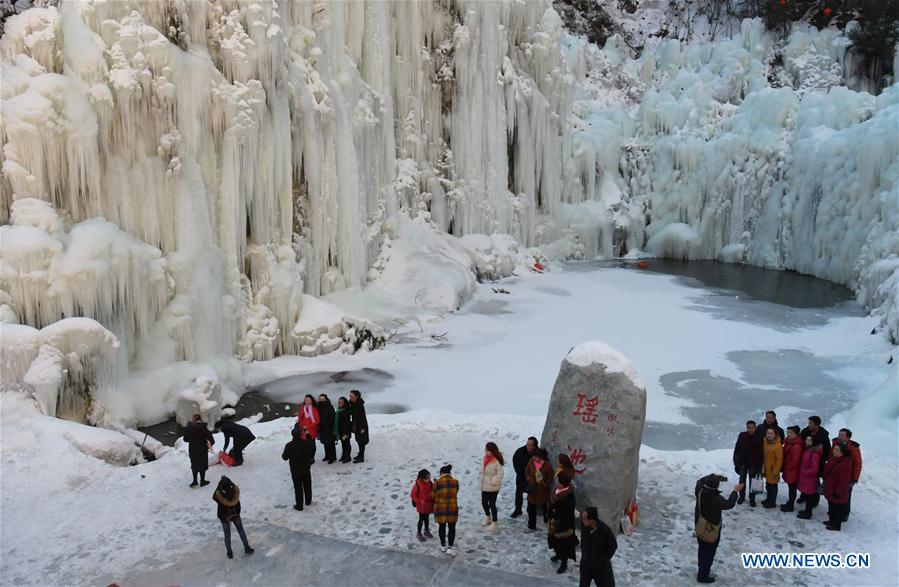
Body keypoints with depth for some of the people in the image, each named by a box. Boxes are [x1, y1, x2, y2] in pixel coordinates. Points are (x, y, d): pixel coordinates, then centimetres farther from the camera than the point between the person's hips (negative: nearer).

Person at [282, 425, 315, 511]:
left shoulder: (289, 446, -21)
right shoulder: (307, 443, -15)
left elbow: (285, 457, -10)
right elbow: (313, 448, 8)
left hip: (295, 470, -2)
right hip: (306, 468, 2)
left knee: (298, 487, 7)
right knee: (307, 485, 20)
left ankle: (299, 505, 12)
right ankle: (308, 501, 35)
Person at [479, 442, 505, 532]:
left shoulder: (497, 461, -22)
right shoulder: (485, 459, 1)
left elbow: (500, 473, -21)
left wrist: (493, 481, -18)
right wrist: (481, 482, 7)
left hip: (492, 487, -7)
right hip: (484, 486, 7)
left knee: (492, 504, 4)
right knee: (484, 503, 19)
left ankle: (494, 523, 19)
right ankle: (487, 517, 44)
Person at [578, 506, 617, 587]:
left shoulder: (605, 529, -31)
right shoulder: (583, 524, -20)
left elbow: (613, 546, -14)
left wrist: (604, 558, -11)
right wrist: (583, 550, 5)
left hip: (601, 564, -3)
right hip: (586, 561, 4)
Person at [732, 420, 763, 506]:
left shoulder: (759, 437, -11)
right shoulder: (742, 435, -5)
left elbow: (761, 452, -9)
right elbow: (736, 449, 1)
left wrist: (759, 465, -12)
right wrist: (736, 461, 0)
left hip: (753, 464, -2)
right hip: (742, 463, 2)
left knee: (752, 482, 9)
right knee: (742, 481, 14)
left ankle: (752, 498, 21)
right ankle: (742, 496, 29)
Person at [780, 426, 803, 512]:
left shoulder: (796, 446, -22)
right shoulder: (788, 443, 8)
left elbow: (795, 460, -22)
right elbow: (784, 455, 18)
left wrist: (786, 467, -12)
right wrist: (784, 467, 12)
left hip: (793, 471, -9)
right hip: (788, 470, 9)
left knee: (792, 488, 3)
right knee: (791, 487, 18)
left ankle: (790, 506, 13)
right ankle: (790, 503, 29)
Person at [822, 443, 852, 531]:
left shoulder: (845, 464, -28)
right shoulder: (833, 459, 1)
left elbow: (844, 481, -25)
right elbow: (827, 471, 16)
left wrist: (838, 492, -20)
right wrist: (825, 482, 20)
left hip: (837, 492, -9)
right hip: (830, 489, 9)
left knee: (837, 508, 7)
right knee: (831, 506, 24)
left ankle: (836, 525, 22)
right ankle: (831, 521, 41)